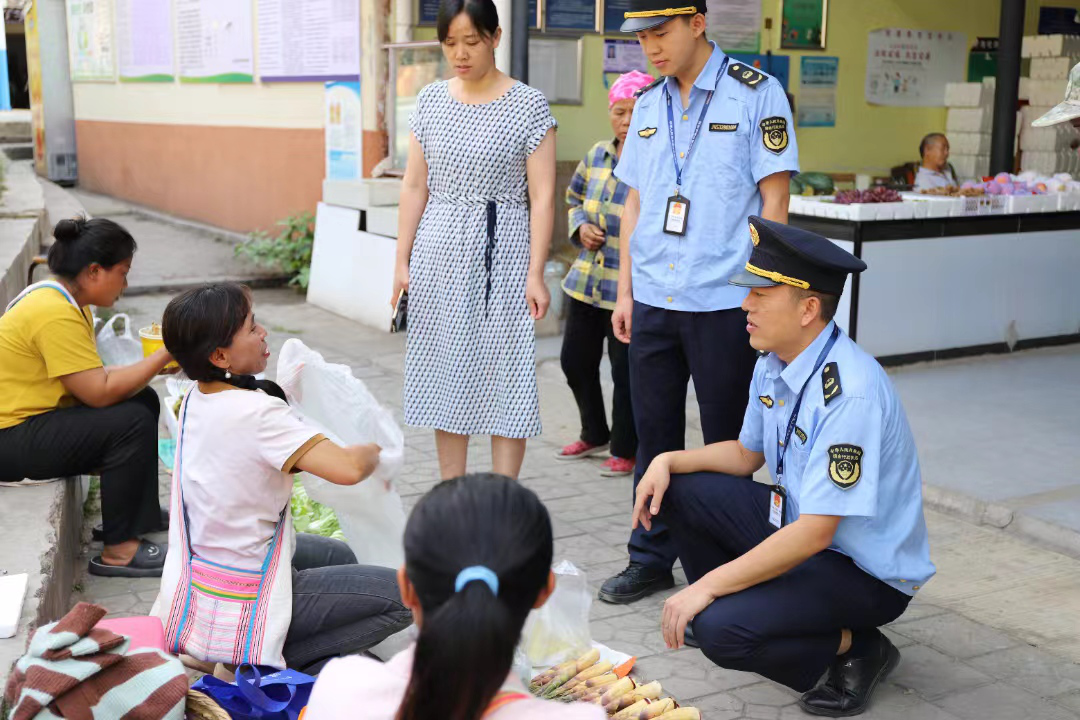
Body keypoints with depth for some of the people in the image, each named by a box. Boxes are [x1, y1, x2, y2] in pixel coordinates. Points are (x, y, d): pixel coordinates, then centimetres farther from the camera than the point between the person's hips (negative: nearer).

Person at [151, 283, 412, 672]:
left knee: (337, 555, 29)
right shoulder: (257, 412, -27)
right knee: (404, 596, -6)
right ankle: (268, 668, -4)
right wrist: (373, 450, -13)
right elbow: (348, 468, -35)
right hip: (240, 605, -9)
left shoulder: (195, 398, 0)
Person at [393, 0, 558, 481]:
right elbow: (414, 187, 9)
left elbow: (542, 196, -7)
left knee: (504, 374, -2)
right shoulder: (431, 100, 7)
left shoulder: (528, 105, -4)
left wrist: (535, 274, -12)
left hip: (501, 252, -4)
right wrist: (402, 262, 5)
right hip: (438, 253, 4)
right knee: (445, 374, 9)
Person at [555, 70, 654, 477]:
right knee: (575, 360, 16)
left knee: (625, 371, 4)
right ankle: (594, 435, 38)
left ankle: (625, 450, 24)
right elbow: (574, 199, 21)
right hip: (586, 282, 7)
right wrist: (580, 227, 3)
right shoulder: (597, 155, 7)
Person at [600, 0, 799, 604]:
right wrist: (625, 292, 12)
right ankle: (652, 559, 26)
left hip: (724, 303, -5)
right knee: (655, 436, 12)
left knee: (728, 443, 5)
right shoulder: (648, 106, 13)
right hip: (653, 302, 5)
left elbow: (774, 201, -7)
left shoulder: (757, 95, -5)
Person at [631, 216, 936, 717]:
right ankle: (738, 604, 15)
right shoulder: (773, 365, -2)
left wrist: (708, 586, -28)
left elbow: (815, 533, -32)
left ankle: (856, 648, -1)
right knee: (674, 489, 0)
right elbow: (747, 454, 15)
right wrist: (669, 462, -3)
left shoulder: (849, 391, -30)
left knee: (720, 630, -27)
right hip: (796, 525, 8)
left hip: (867, 572, -8)